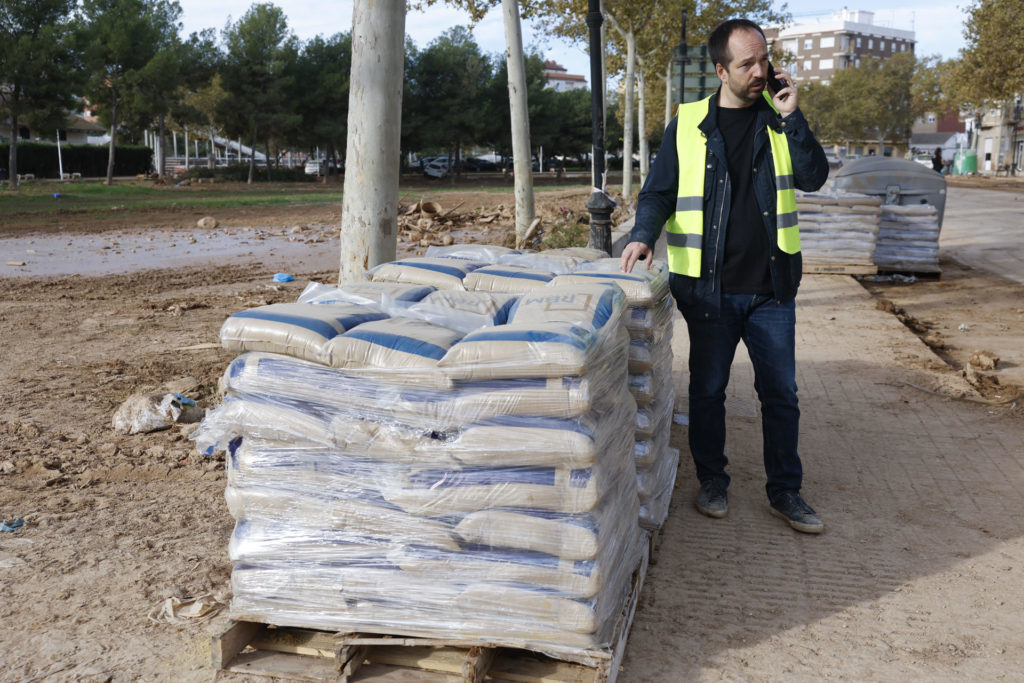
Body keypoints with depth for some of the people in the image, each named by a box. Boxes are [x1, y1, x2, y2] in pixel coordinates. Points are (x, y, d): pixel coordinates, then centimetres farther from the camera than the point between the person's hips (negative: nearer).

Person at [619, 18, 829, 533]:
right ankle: (712, 480, 29)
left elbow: (814, 177, -5)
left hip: (771, 288, 2)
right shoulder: (688, 125, 0)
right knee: (707, 390, 10)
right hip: (710, 288, -1)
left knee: (781, 393, 8)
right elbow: (659, 191, 1)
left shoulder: (779, 119, 5)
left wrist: (792, 117, -13)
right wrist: (645, 234, -18)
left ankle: (785, 491, 23)